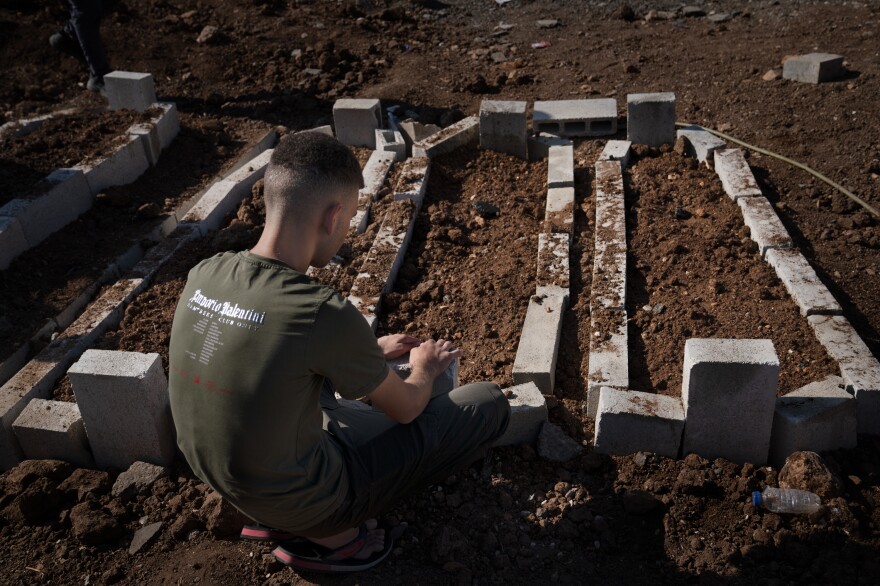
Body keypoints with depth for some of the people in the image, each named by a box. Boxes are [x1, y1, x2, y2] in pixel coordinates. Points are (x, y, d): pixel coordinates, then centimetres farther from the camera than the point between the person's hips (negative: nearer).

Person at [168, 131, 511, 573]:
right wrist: (424, 369, 11)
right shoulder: (326, 316, -31)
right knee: (490, 404, -2)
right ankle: (328, 535, 5)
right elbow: (406, 408, -12)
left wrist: (371, 351, 14)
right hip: (305, 500, -6)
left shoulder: (203, 275, -11)